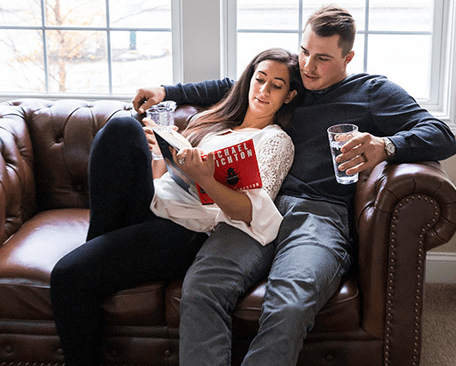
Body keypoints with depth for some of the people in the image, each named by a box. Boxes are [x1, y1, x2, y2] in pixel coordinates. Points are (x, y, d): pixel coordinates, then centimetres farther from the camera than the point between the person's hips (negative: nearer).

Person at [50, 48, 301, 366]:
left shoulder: (276, 141, 7)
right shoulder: (212, 121, 25)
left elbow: (252, 213, -11)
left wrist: (205, 179, -27)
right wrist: (158, 151, 5)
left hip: (184, 232, -6)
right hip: (149, 206, 7)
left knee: (70, 276, -25)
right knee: (123, 127, -19)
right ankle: (98, 241, -11)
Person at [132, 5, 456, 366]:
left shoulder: (372, 91, 16)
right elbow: (230, 88, 45)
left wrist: (385, 146, -16)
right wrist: (167, 92, 36)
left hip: (320, 214, -3)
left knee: (289, 308, -37)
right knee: (200, 289, -28)